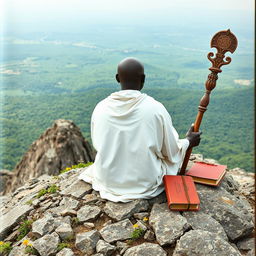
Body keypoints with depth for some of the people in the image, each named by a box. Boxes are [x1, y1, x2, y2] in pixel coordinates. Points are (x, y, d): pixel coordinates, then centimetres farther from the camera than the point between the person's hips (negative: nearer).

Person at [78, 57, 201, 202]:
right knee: (170, 159, 27)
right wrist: (188, 142, 15)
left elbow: (97, 145, 6)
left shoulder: (100, 108, -11)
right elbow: (172, 152, -7)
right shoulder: (156, 109, -19)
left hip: (107, 179, 4)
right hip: (145, 182, -3)